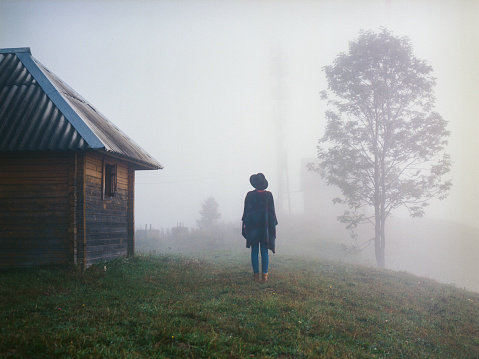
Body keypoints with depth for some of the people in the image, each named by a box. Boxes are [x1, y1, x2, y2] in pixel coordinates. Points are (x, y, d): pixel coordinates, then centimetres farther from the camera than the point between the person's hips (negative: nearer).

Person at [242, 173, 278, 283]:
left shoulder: (249, 195, -3)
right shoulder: (268, 195, -1)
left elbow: (246, 211, -2)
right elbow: (272, 212, 2)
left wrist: (245, 225, 5)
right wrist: (273, 226, 9)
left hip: (253, 226, -1)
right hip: (265, 226, 1)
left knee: (254, 252, 5)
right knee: (264, 252, 4)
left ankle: (256, 275, 4)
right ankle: (264, 275, 0)